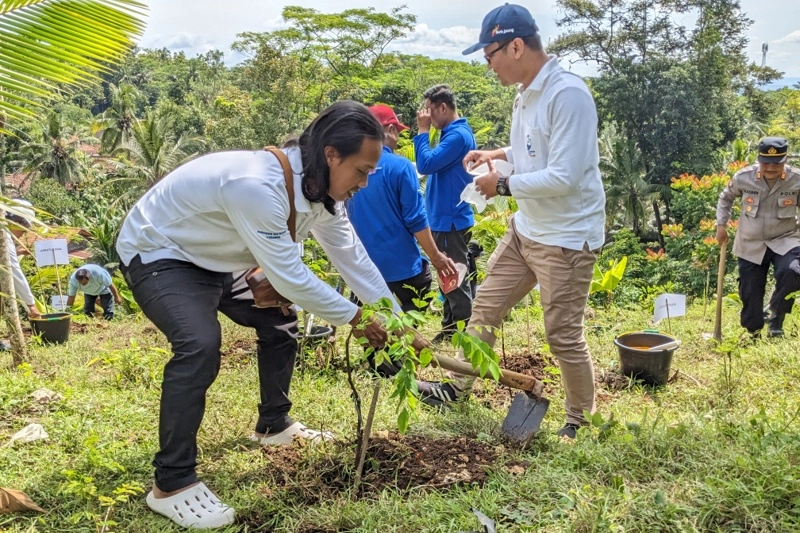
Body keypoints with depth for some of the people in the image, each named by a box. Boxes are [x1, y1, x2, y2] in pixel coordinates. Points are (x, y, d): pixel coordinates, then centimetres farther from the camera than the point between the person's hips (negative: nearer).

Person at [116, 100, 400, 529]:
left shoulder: (319, 187, -9)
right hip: (158, 254, -9)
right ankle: (171, 484, -17)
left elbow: (352, 256, -2)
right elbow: (287, 274, -33)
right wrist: (353, 318, -21)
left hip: (212, 258, 9)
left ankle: (273, 425, 31)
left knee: (279, 322, 12)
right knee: (200, 345, -29)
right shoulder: (258, 186, -39)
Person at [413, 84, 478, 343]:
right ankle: (450, 330, 26)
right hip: (445, 218, 11)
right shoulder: (453, 133, 14)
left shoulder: (458, 135, -18)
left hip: (451, 220, -11)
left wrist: (422, 131, -15)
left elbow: (426, 164, -22)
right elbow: (434, 166, 19)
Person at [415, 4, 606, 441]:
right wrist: (500, 154, 7)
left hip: (566, 238, -9)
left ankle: (580, 419, 25)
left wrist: (503, 185, -16)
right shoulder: (525, 93, 6)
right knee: (485, 307, 15)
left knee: (563, 335, 2)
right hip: (526, 228, 9)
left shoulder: (567, 94, -23)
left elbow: (564, 177, -27)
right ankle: (457, 388, 30)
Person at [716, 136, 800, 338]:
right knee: (750, 292, 5)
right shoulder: (743, 177, -10)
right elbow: (726, 197, 10)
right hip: (751, 244, 1)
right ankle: (752, 333, 27)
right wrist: (721, 225, 5)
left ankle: (775, 316, -6)